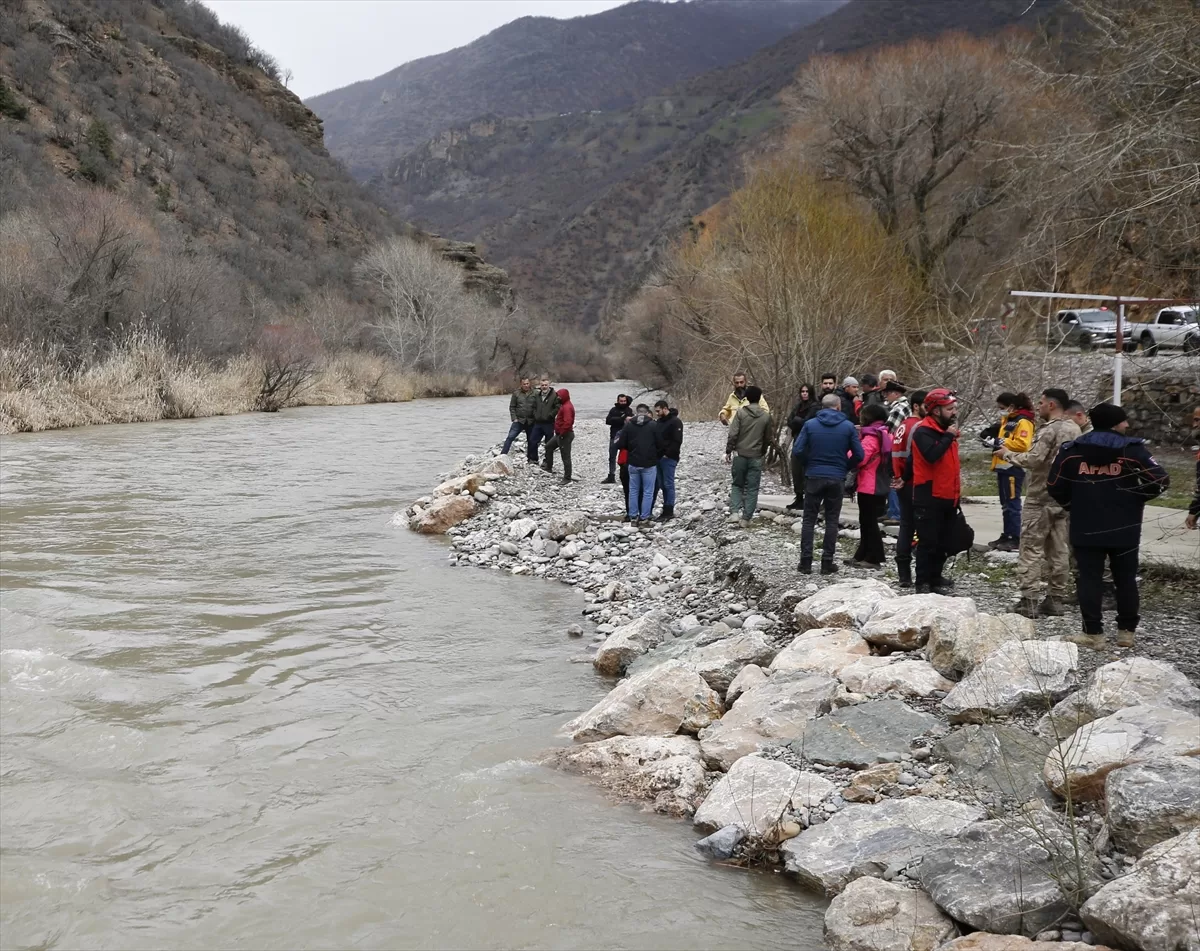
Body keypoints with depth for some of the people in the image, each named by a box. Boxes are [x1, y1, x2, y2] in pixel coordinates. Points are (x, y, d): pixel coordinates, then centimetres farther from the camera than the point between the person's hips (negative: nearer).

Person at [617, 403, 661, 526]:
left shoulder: (628, 425, -1)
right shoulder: (653, 426, -6)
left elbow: (620, 444, -1)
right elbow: (660, 445, -3)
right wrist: (656, 456, 16)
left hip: (633, 463, 2)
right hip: (649, 464, -2)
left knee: (633, 491, 13)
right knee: (648, 492, 4)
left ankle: (633, 517, 13)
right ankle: (644, 518, 1)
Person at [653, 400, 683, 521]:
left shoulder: (675, 422, -9)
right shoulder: (659, 422, 17)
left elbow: (677, 441, -15)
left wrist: (667, 454, -17)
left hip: (668, 459, -8)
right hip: (658, 457, 8)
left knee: (668, 484, -5)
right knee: (659, 484, 8)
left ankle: (669, 511, -1)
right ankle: (666, 510, 13)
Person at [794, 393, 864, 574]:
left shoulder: (810, 424, -4)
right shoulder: (848, 426, -3)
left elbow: (797, 450, -8)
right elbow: (859, 455, -3)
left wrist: (810, 463, 9)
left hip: (814, 477, 0)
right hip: (837, 479, 0)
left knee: (809, 520, 8)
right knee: (832, 520, 9)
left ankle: (805, 561, 4)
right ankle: (827, 562, 8)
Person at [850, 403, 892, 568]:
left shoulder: (871, 437, -17)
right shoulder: (886, 434, 12)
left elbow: (860, 459, -22)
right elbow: (888, 461, 16)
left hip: (869, 487, -9)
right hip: (881, 485, 9)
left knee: (868, 521, -3)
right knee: (868, 520, 16)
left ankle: (873, 558, 0)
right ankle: (863, 555, 23)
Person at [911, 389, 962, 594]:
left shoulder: (947, 430, 14)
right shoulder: (923, 431, -12)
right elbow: (932, 455, -30)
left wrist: (957, 492, 22)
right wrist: (949, 437, -19)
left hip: (948, 497, 8)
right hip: (929, 497, -8)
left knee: (943, 542, 13)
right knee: (928, 542, -4)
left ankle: (936, 578, 23)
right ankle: (923, 583, 1)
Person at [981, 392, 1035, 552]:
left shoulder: (1023, 422, -12)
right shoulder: (1007, 420, 18)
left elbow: (1022, 444, -23)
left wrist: (1000, 442, -21)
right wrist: (991, 438, 4)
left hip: (1013, 468, -10)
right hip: (1003, 466, 10)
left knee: (1012, 504, -8)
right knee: (1005, 504, 13)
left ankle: (1015, 540, -5)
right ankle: (1006, 536, 20)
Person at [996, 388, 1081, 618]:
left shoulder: (1049, 430, -16)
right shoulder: (1074, 430, 10)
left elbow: (1033, 459, -22)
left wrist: (1008, 454, -9)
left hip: (1040, 498, -8)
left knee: (1031, 549, -4)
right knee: (1058, 550, 10)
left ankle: (1028, 601, -6)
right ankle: (1055, 600, 14)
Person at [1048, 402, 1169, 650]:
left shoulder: (1072, 450, 1)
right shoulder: (1133, 449, -5)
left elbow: (1054, 486, 1)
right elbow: (1160, 480, -8)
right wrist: (1135, 499, 7)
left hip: (1086, 529, 1)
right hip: (1125, 529, -1)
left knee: (1090, 579, 3)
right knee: (1126, 579, 12)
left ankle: (1093, 634, 1)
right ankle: (1126, 631, 17)